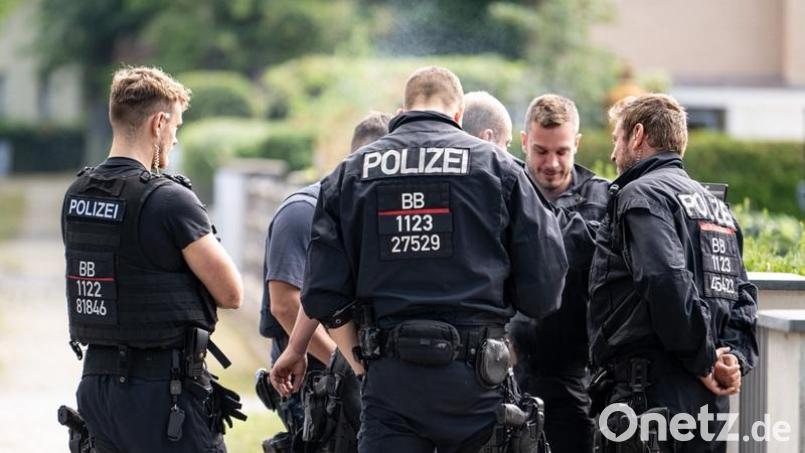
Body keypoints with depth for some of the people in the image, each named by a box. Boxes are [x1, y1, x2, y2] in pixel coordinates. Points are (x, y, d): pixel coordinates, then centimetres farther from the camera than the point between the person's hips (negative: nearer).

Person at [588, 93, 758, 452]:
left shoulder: (641, 195, -6)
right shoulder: (714, 205, 23)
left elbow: (668, 280, -21)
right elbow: (742, 295, 17)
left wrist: (702, 359, -13)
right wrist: (736, 355, 3)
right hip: (709, 400, 9)